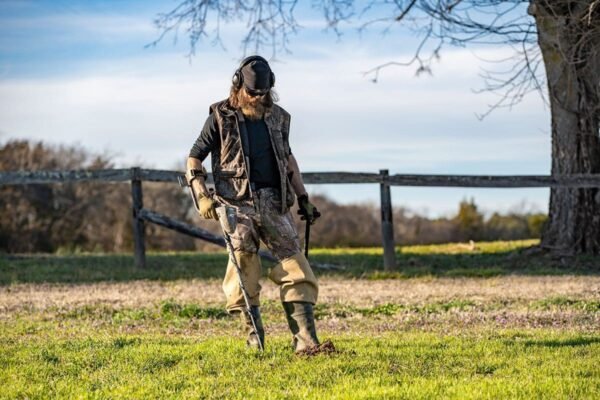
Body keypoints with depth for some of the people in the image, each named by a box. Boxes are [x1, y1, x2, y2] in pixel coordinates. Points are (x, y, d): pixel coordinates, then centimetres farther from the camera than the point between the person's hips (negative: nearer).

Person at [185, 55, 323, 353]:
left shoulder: (277, 117, 12)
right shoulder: (221, 117, 1)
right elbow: (195, 157, 5)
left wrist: (303, 198, 22)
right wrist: (202, 196, -9)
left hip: (275, 203, 3)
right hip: (238, 203, -3)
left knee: (296, 268, -8)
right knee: (243, 262, -14)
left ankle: (305, 340, -11)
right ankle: (254, 339, -6)